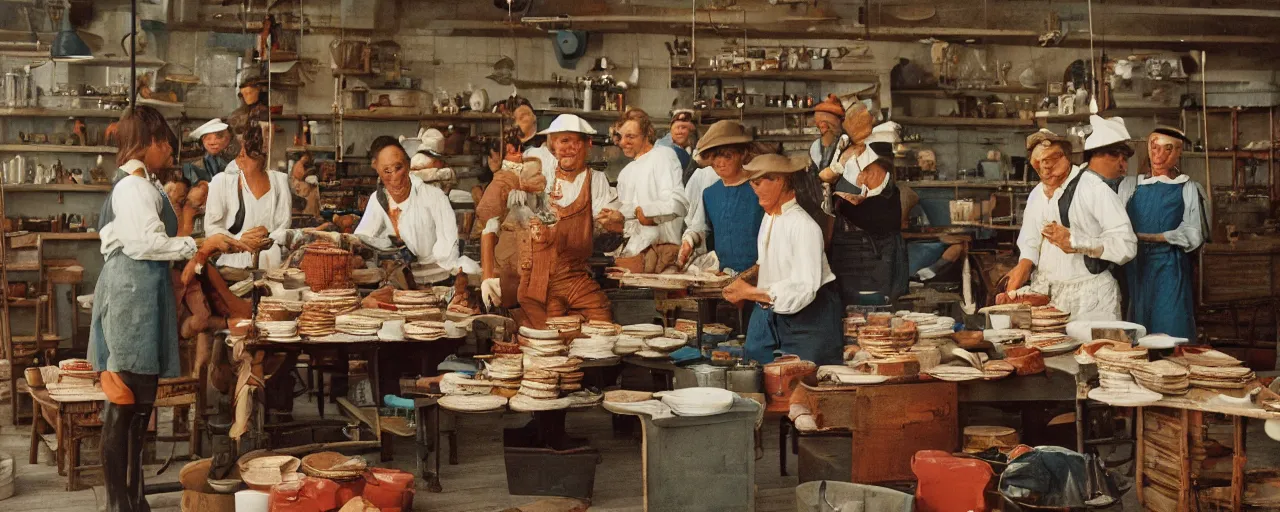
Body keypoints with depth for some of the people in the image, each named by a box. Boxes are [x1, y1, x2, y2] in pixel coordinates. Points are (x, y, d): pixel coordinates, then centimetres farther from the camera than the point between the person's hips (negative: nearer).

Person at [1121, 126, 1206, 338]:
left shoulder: (1187, 188, 3)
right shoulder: (1133, 186, 11)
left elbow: (1193, 234, -5)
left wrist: (1152, 237, -13)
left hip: (1170, 267, -3)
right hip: (1136, 266, 3)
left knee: (1170, 328, -7)